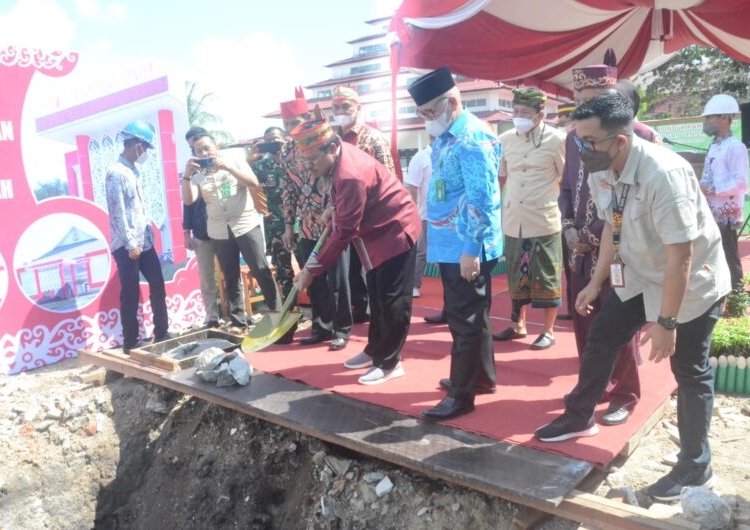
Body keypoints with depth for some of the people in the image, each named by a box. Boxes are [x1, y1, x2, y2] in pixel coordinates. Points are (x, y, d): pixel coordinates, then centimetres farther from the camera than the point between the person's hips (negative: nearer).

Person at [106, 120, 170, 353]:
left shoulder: (133, 170, 13)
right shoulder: (116, 173, -13)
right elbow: (117, 212, -17)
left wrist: (149, 231, 15)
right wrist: (130, 244, -17)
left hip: (145, 241, 9)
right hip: (127, 245, -9)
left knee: (158, 286, 12)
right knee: (131, 294, 0)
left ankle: (162, 334, 24)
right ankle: (131, 343, 11)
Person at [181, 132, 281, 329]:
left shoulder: (237, 163, 5)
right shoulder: (198, 177, 9)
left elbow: (254, 183, -10)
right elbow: (188, 200, -4)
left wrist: (228, 167, -18)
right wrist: (187, 174, -15)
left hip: (246, 226, -2)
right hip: (219, 232, 2)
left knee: (261, 271, -4)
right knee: (230, 279, 7)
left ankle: (277, 312, 6)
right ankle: (238, 322, 14)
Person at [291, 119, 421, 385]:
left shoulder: (351, 175, -31)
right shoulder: (340, 158, -3)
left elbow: (344, 232, -28)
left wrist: (312, 268, -23)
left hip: (395, 229, -10)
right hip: (376, 229, 10)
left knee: (393, 300, -4)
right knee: (376, 294, 17)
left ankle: (390, 362, 7)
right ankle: (375, 350, 29)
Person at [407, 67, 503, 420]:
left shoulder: (472, 139, -18)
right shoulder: (444, 137, 12)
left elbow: (481, 200, -22)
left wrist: (471, 249, -23)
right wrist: (437, 240, 20)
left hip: (467, 248, -9)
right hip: (451, 245, 9)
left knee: (465, 319, 1)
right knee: (468, 316, 19)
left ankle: (462, 394, 14)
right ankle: (481, 377, 34)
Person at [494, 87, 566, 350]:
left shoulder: (556, 139, -7)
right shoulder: (505, 139, 5)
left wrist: (566, 213, -1)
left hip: (544, 221, -4)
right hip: (513, 221, 4)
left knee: (546, 278, 5)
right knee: (516, 276, 14)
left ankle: (548, 331, 18)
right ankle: (518, 325, 29)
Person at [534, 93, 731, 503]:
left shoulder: (664, 174, -33)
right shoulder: (600, 172, -10)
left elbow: (681, 255, -30)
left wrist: (665, 322, -26)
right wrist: (596, 282, 10)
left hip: (691, 284, -7)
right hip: (640, 276, 7)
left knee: (689, 371, 4)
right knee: (600, 339, 11)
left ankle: (695, 466, 24)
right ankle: (578, 418, 31)